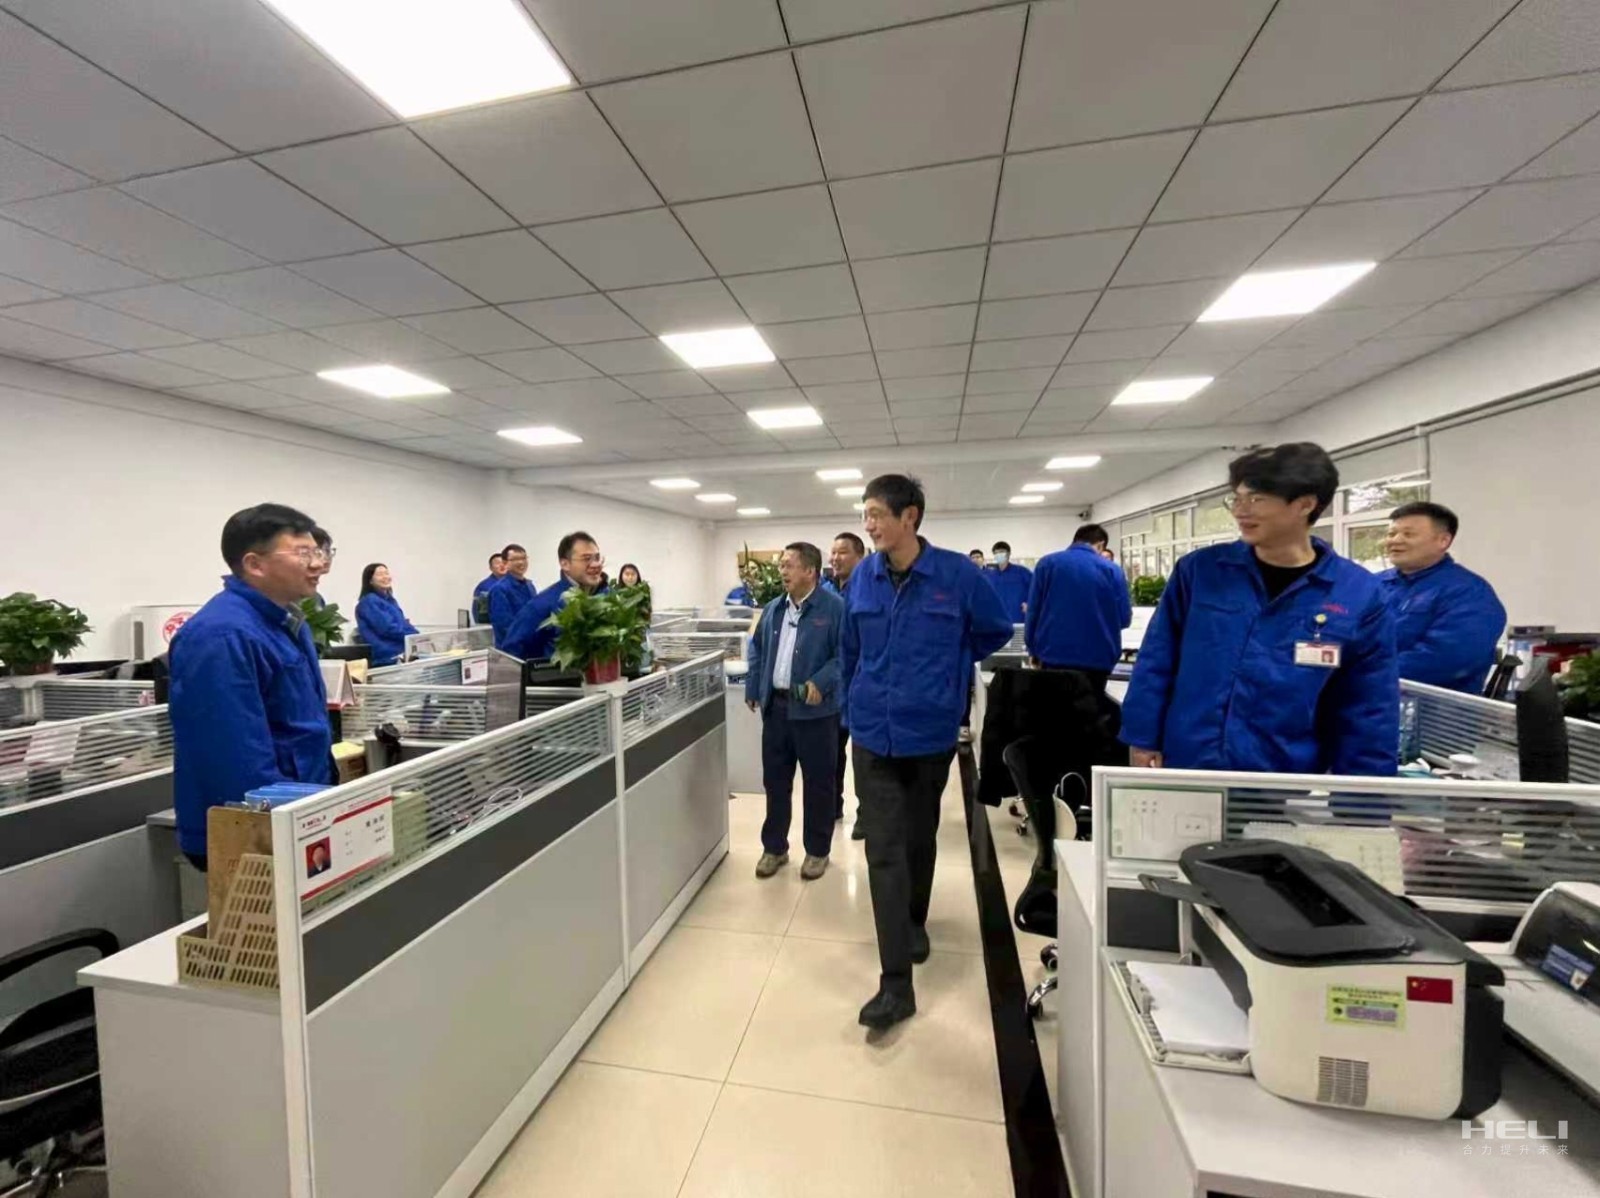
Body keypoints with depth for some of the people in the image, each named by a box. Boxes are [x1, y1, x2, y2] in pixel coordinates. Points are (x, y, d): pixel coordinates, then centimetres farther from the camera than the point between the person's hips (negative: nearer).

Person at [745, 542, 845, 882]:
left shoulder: (835, 607, -11)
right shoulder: (773, 609, 10)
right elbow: (757, 650, 18)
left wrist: (820, 683, -24)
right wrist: (753, 689, 12)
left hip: (815, 709, -5)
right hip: (775, 706, 6)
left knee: (817, 782, 9)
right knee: (774, 779, 15)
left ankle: (817, 851, 27)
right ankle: (774, 847, 31)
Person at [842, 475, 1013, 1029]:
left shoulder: (957, 574, -12)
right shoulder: (862, 577, -3)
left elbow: (996, 631, 5)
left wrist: (946, 668, 5)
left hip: (931, 731, -1)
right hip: (874, 733, 1)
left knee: (919, 838, 19)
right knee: (884, 851, -1)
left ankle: (914, 921, 46)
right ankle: (896, 982, 9)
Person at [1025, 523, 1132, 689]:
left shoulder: (1047, 563, 1)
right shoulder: (1111, 570, -1)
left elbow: (1033, 612, 1)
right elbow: (1124, 618, 2)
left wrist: (1034, 651, 10)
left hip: (1054, 656, 1)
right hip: (1097, 659, 0)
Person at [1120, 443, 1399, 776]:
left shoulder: (1360, 596, -5)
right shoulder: (1198, 570, -5)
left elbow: (1370, 712, 0)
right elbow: (1156, 661, -1)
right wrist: (1142, 739, -3)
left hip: (1285, 787, 0)